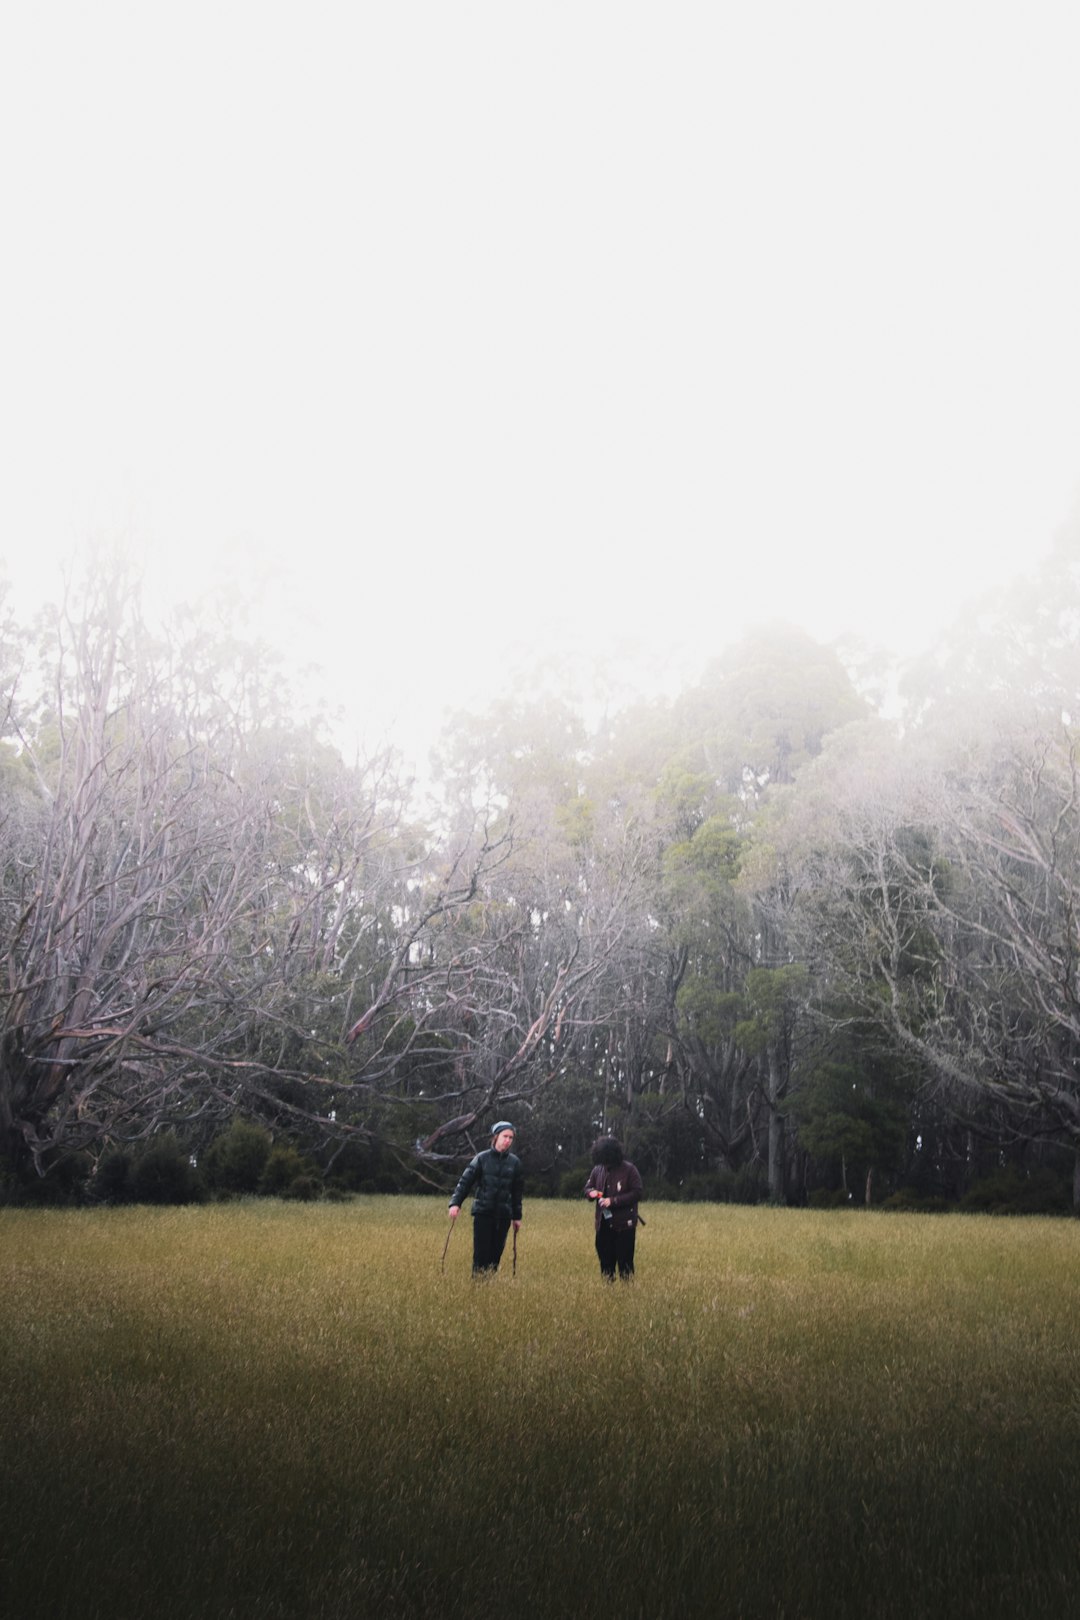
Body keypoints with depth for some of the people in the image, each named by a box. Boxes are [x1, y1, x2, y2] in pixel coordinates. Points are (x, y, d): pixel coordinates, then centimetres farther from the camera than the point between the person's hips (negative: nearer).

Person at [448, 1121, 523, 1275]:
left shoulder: (514, 1162, 7)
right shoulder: (482, 1158, -2)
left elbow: (516, 1192, 14)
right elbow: (465, 1181, -5)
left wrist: (517, 1216, 17)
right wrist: (455, 1203, -17)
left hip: (503, 1215, 3)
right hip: (483, 1212, -3)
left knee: (496, 1252, 2)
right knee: (481, 1251, -6)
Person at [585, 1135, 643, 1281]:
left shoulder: (629, 1169, -11)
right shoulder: (597, 1169, 4)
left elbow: (637, 1193, -13)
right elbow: (587, 1188, 16)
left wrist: (613, 1200, -20)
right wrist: (591, 1192, -10)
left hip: (624, 1223, -5)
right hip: (603, 1223, 5)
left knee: (625, 1259, -2)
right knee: (605, 1258, 10)